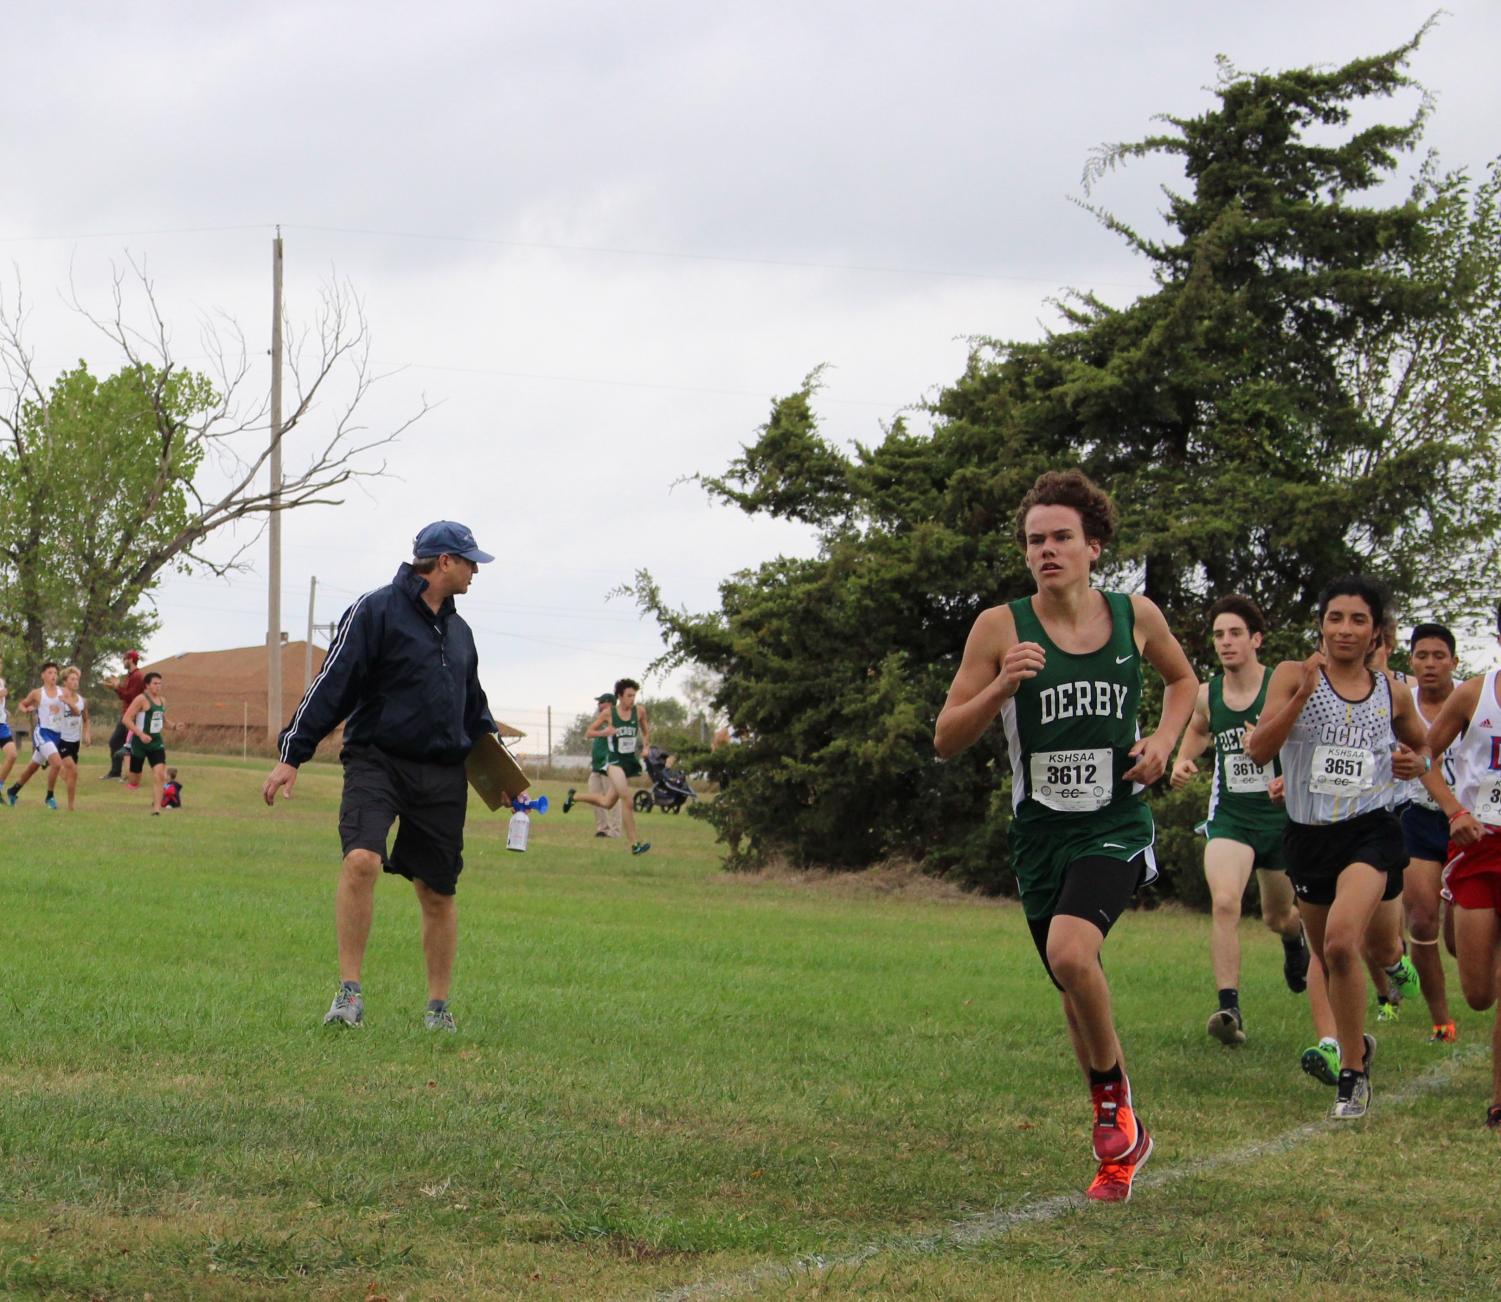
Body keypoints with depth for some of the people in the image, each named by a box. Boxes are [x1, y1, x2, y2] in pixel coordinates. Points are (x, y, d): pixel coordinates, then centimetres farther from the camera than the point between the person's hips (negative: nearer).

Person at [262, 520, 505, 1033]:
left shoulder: (458, 630, 18)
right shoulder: (376, 611, -5)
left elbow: (474, 706, 31)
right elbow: (331, 684, -9)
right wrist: (291, 756, -13)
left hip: (443, 777, 6)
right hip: (376, 760, -6)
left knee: (438, 892, 8)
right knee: (361, 859, -27)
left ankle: (439, 1007, 21)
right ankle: (349, 992, -20)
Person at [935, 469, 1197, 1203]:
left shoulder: (1136, 617, 1)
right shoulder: (1000, 628, -4)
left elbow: (1183, 680, 22)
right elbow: (946, 740, -3)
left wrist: (1163, 740, 3)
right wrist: (1001, 687, -19)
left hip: (1115, 825, -2)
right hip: (1040, 832, 2)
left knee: (1071, 953, -27)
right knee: (1074, 985, 10)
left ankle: (1115, 1097, -3)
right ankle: (1121, 1142, 30)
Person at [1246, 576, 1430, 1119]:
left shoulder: (1393, 693, 4)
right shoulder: (1293, 675, -3)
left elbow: (1421, 744, 24)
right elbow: (1258, 749, -16)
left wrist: (1416, 760, 1)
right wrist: (1302, 694, -26)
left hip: (1370, 832, -2)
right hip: (1308, 834, 2)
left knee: (1341, 940, -25)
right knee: (1328, 958, 15)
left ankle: (1352, 1073, -13)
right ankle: (1356, 1044, 43)